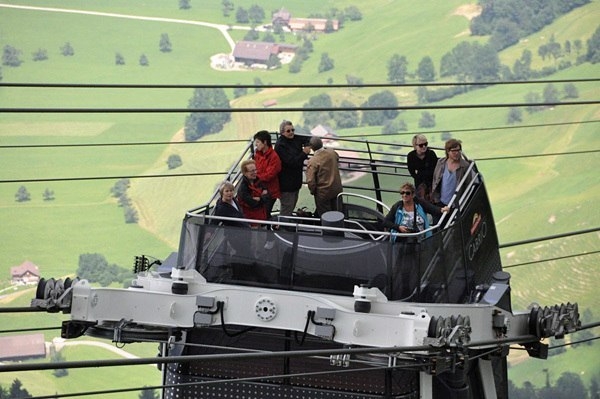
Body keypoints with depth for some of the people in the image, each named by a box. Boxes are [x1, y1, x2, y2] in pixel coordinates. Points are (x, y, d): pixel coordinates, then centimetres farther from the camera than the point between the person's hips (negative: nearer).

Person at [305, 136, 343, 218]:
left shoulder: (312, 162, -26)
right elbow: (337, 158, 17)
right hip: (337, 189, 5)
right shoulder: (332, 153, -9)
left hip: (323, 193, -5)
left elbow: (310, 181, -25)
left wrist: (312, 191, -6)